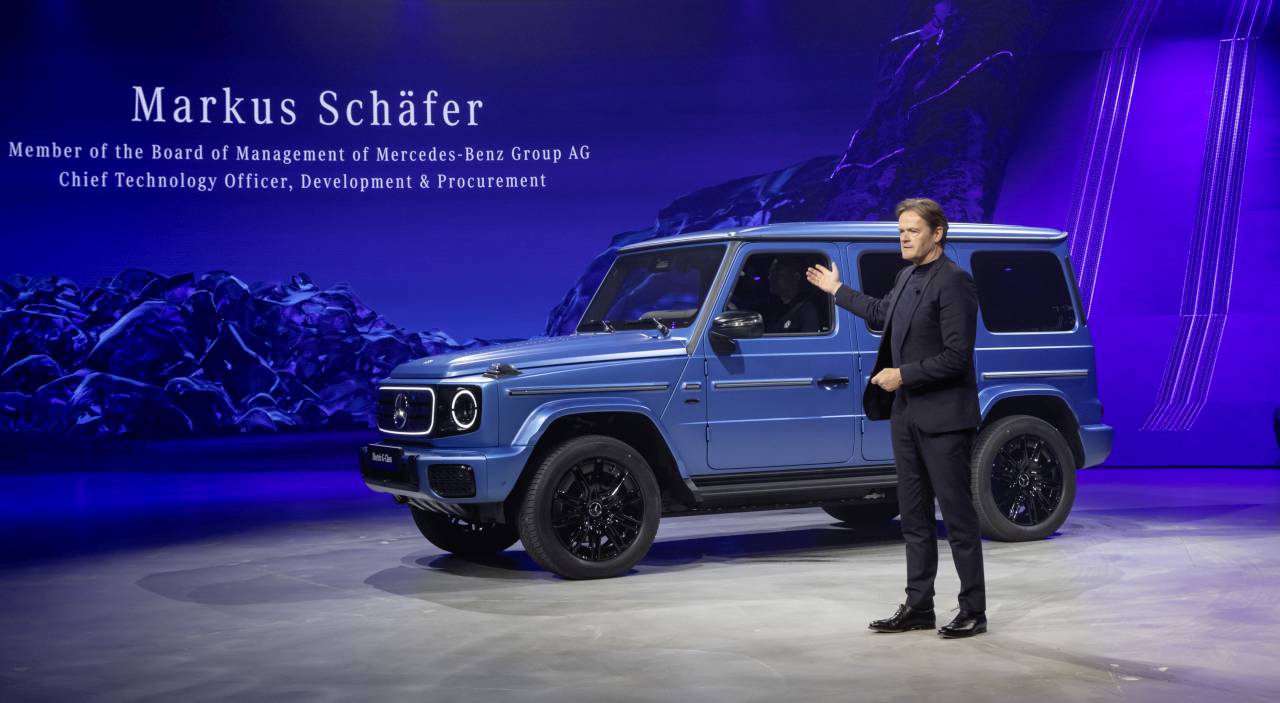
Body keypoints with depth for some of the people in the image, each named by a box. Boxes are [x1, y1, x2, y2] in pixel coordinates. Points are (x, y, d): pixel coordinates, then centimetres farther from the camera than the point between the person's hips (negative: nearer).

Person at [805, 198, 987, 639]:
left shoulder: (953, 281, -15)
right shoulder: (907, 277, 12)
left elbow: (956, 357, -20)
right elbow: (882, 314, 33)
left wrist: (903, 375, -17)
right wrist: (837, 291, 38)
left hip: (943, 416, -9)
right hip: (906, 415, 9)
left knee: (957, 515, -2)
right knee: (914, 516, 13)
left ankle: (973, 611, 7)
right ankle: (918, 606, 21)